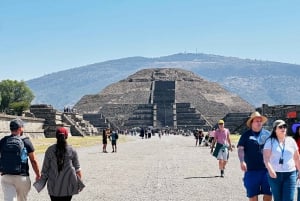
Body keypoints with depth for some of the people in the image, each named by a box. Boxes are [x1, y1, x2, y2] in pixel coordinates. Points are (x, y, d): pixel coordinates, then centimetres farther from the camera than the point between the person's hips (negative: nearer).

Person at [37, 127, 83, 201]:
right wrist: (79, 182, 12)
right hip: (68, 186, 0)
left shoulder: (50, 150, -1)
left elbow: (45, 168, 1)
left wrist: (42, 181, 12)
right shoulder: (72, 151, -1)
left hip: (54, 186, 0)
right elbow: (77, 168, 2)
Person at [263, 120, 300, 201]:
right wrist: (270, 169, -27)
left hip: (290, 174, 1)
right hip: (274, 175, -1)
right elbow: (266, 158, -12)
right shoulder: (270, 141, 0)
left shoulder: (291, 141, 8)